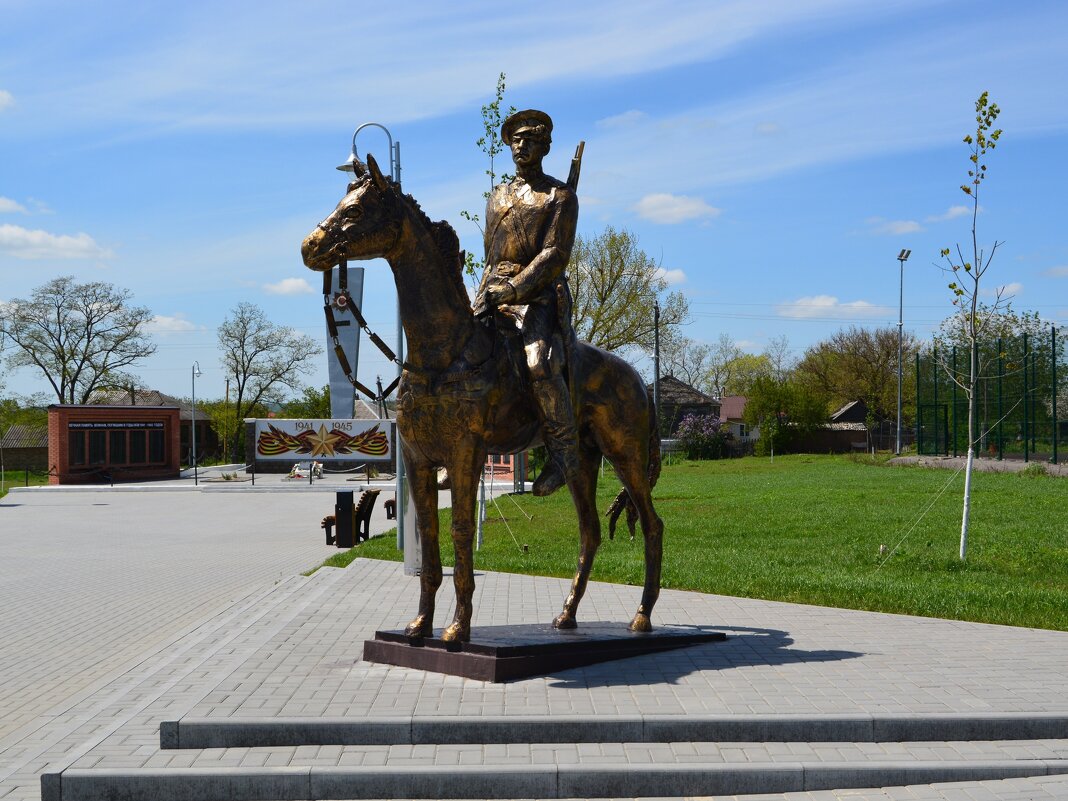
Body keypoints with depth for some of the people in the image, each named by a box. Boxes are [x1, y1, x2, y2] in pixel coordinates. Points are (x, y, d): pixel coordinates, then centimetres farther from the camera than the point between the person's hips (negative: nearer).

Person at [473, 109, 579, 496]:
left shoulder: (560, 196, 3)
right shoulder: (497, 198, 23)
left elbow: (554, 257, -9)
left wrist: (508, 292, -19)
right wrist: (480, 300, 12)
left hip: (540, 296, -6)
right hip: (494, 298, 7)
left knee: (540, 365, -32)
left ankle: (564, 449, -16)